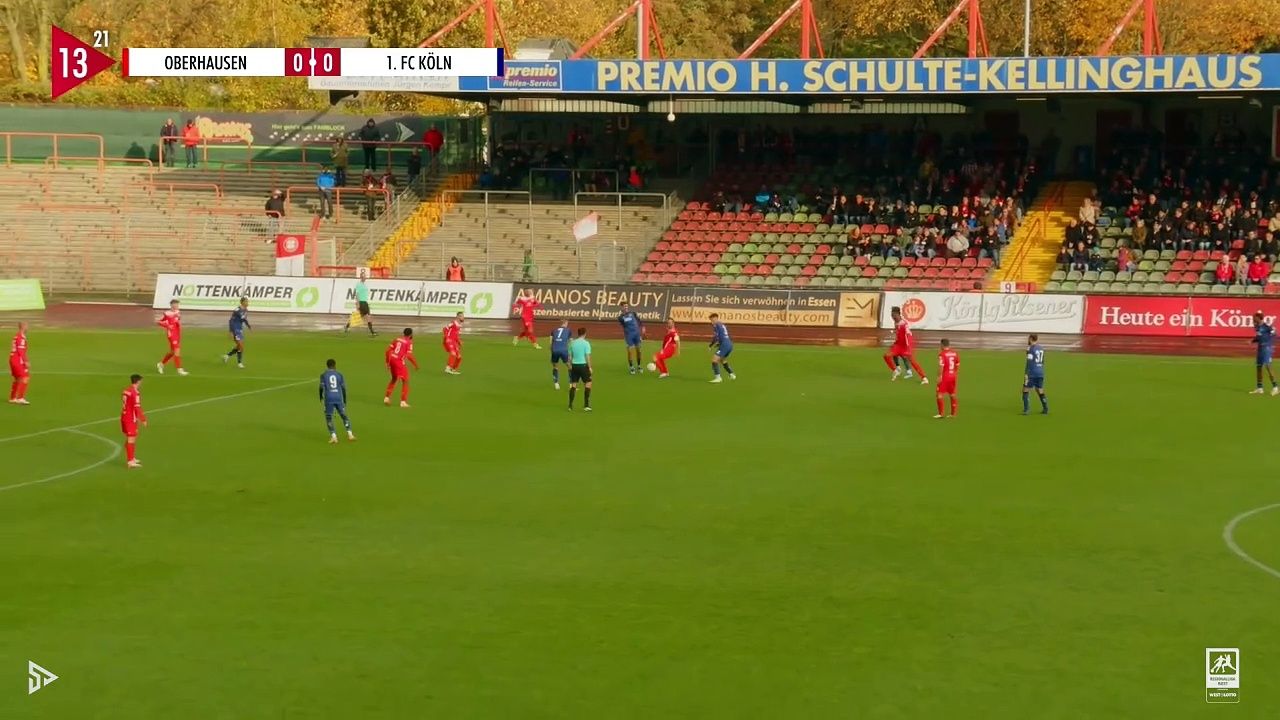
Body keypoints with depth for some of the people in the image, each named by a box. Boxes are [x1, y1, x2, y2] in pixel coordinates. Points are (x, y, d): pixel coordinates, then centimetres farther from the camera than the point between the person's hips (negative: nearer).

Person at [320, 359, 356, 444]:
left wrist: (321, 397, 17)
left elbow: (321, 387, -1)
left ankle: (333, 436, -9)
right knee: (344, 415, 15)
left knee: (328, 417, 5)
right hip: (339, 398, 2)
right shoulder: (339, 375, 6)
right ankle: (349, 434, 8)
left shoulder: (323, 375, 2)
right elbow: (343, 388, 5)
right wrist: (345, 401, 14)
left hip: (329, 398, -2)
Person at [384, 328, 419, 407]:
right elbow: (409, 356, -16)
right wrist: (416, 364, -3)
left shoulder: (397, 339, 12)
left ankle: (387, 397, 26)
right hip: (399, 361, -7)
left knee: (394, 379, 26)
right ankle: (403, 401, 0)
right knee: (405, 381, 4)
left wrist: (388, 362, 20)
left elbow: (388, 350, 11)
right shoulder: (409, 342, -7)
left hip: (392, 359, 7)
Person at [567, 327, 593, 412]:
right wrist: (590, 367, -5)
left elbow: (570, 356, 9)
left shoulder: (572, 343, 5)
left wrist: (570, 366, 18)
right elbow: (588, 356, -12)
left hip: (574, 365, 5)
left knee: (573, 384, 10)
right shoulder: (586, 343, -9)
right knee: (588, 383, 6)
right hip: (583, 365, -5)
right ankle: (586, 405, 0)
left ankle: (570, 405, 9)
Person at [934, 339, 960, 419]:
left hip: (944, 376, -7)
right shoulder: (955, 353, 5)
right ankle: (953, 413, 18)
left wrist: (939, 376, -16)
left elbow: (941, 366, -19)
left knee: (939, 394, -1)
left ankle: (941, 414, -4)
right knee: (952, 395, 14)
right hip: (952, 376, 7)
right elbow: (958, 365, 11)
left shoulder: (942, 354, -14)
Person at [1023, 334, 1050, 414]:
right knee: (1040, 391, 15)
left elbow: (1029, 362, -16)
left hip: (1032, 373, -7)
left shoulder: (1030, 349, -10)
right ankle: (1045, 409, 13)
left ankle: (1026, 409, -7)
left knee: (1026, 390, 0)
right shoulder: (1041, 349, 12)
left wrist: (1026, 374, -16)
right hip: (1040, 373, 7)